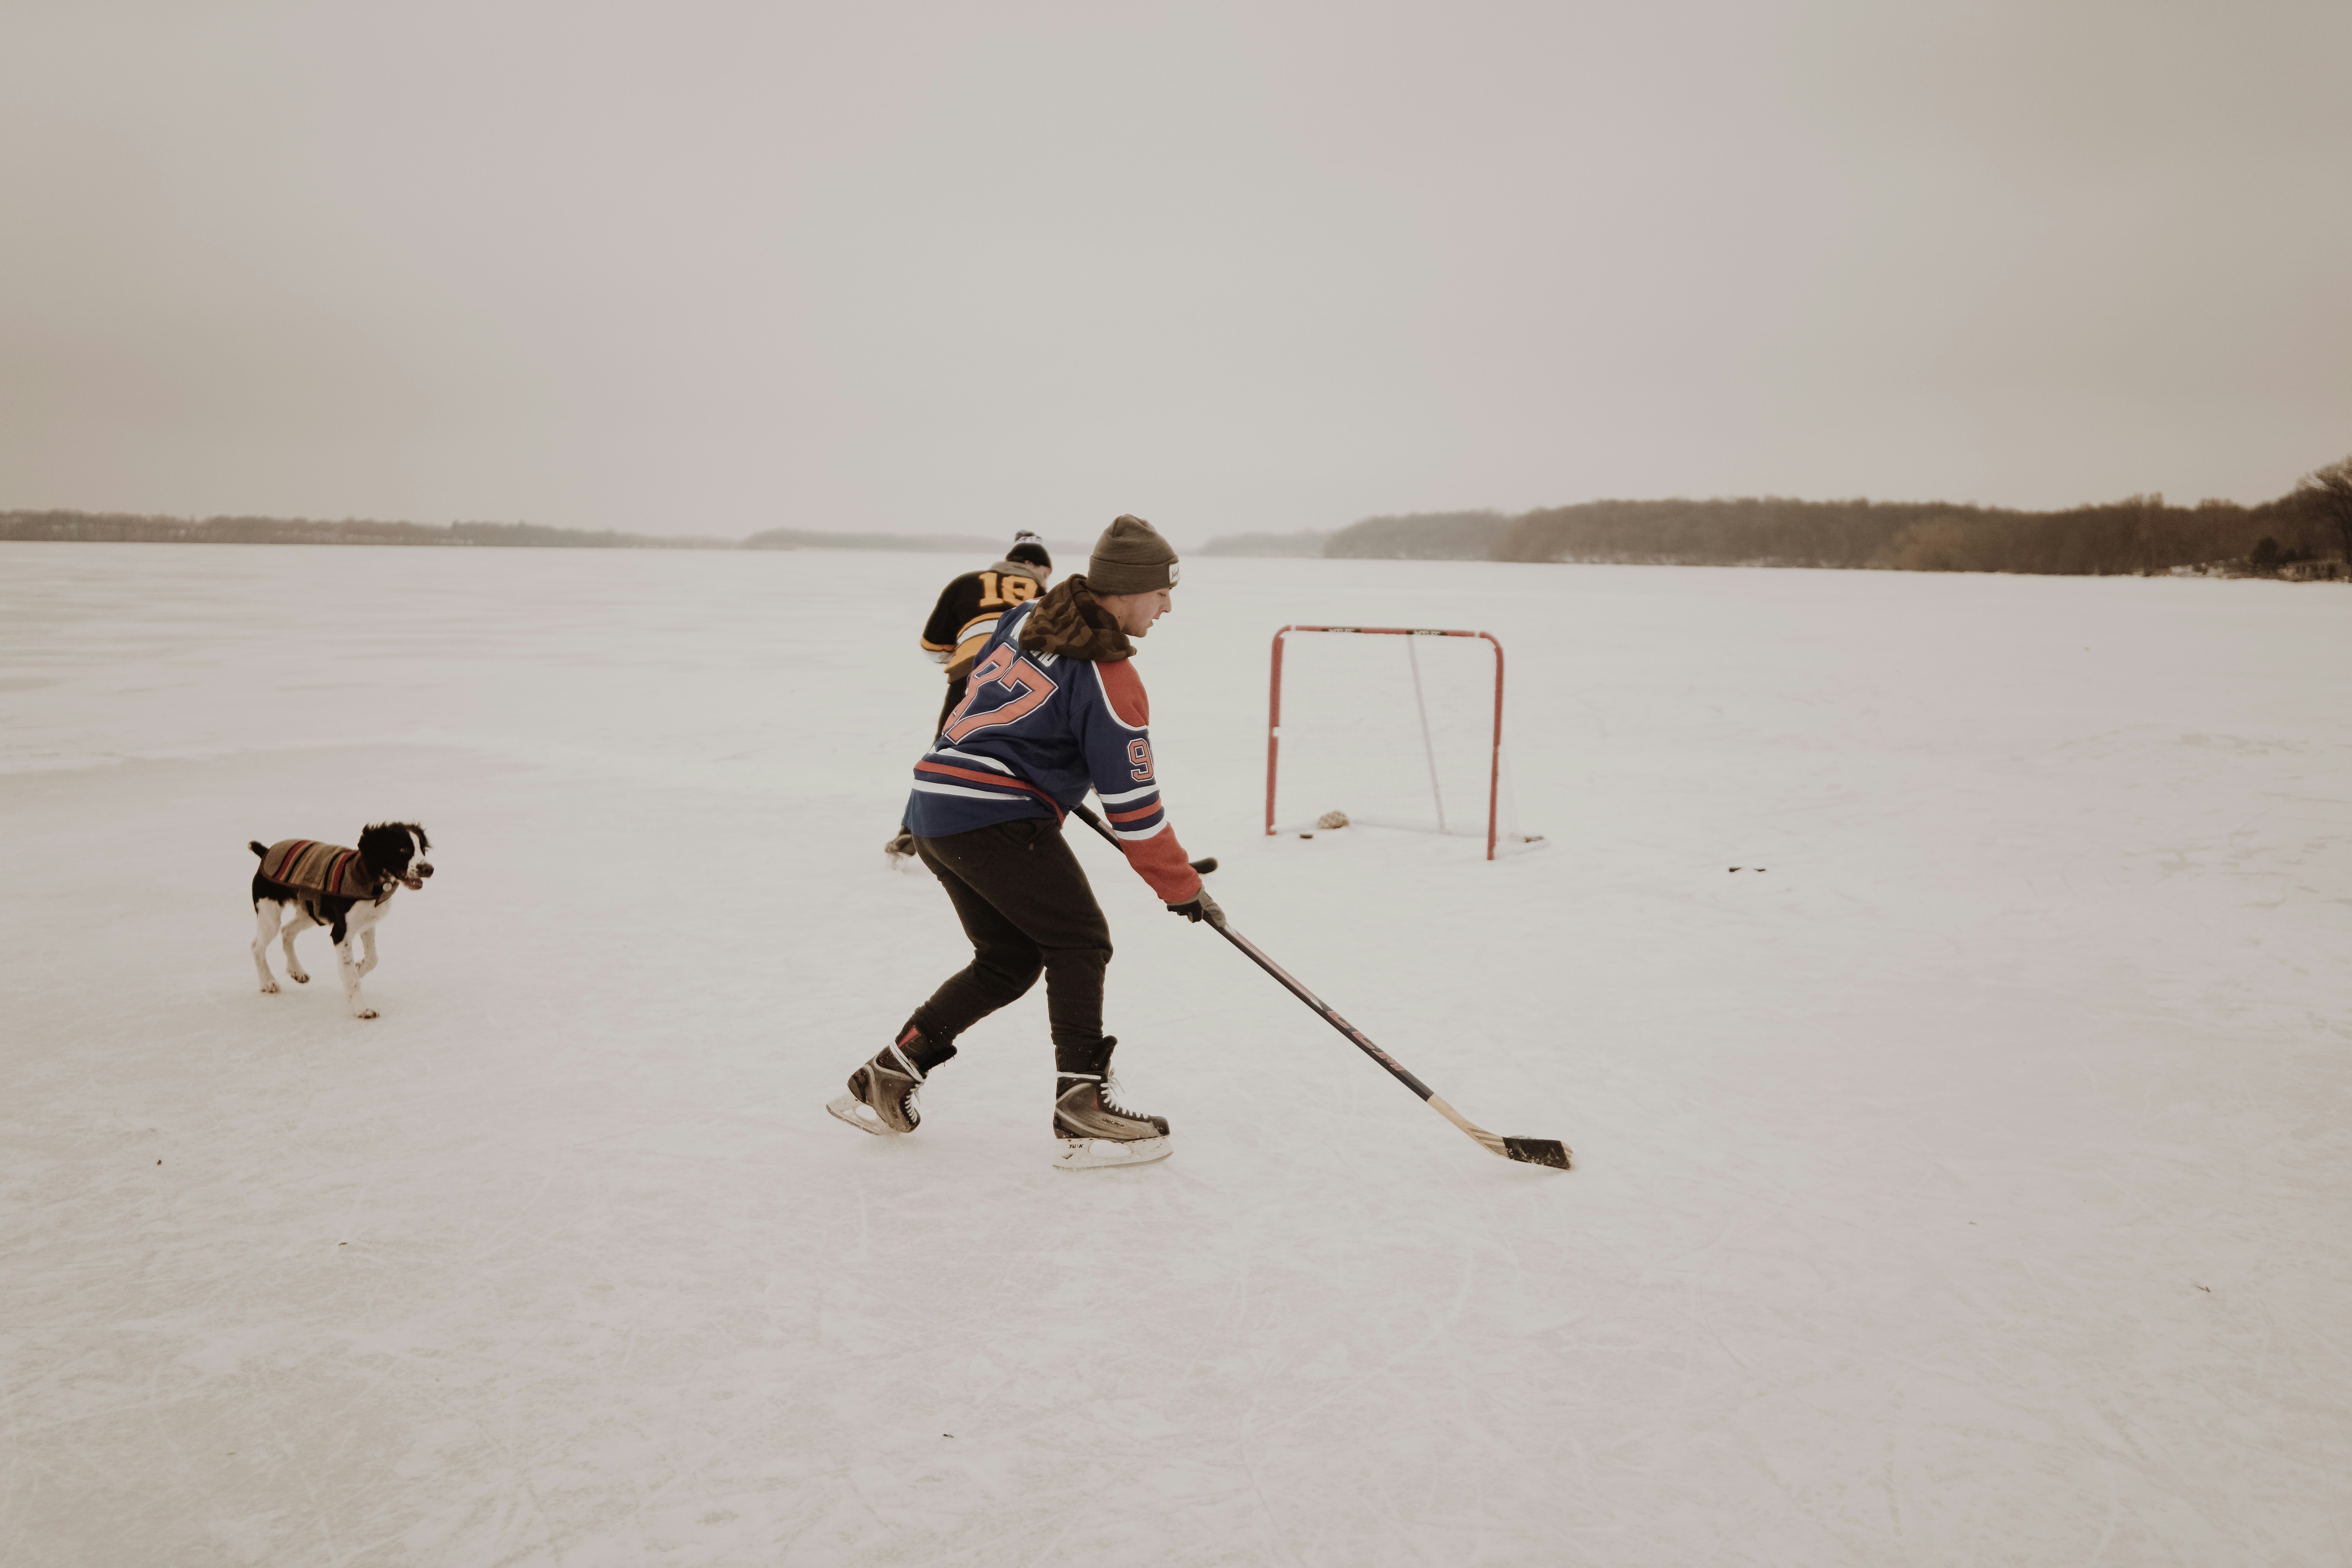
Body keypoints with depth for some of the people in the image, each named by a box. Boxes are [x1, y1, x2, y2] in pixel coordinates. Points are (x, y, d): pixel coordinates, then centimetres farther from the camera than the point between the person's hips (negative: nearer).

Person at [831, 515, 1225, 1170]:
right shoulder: (1109, 681, -13)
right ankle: (1082, 1111, -7)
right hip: (996, 819, -9)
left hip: (936, 810, 9)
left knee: (1009, 959, 16)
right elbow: (1134, 808, -12)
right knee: (1079, 942, -2)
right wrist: (1183, 889, -2)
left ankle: (885, 1080, 20)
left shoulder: (1028, 616, 10)